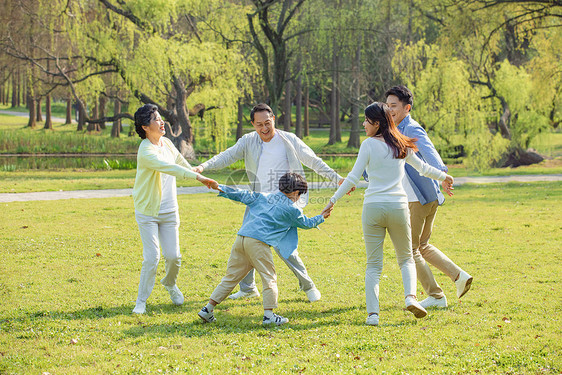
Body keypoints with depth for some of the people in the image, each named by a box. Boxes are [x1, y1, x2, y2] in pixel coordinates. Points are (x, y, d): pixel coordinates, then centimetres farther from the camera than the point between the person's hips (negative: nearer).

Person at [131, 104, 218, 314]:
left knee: (173, 256, 2)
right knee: (151, 257, -11)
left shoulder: (167, 143, 5)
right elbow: (169, 168, -33)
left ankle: (170, 284, 34)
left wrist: (202, 177, 32)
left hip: (169, 211, 6)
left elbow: (181, 163, 23)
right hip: (147, 212, -6)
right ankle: (141, 301, 3)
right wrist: (197, 177, -41)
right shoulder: (146, 151, -20)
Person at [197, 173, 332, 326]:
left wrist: (221, 188, 30)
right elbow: (306, 223, 24)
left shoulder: (264, 196, 22)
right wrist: (322, 217, 42)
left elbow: (243, 195, 22)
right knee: (269, 277, 3)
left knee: (231, 277, 11)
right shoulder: (292, 209, 10)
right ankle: (268, 314, -5)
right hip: (258, 242, -6)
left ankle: (208, 309, 11)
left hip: (240, 238, 6)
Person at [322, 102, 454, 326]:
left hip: (373, 207, -2)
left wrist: (333, 200, 0)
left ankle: (372, 312, -7)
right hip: (398, 207, 2)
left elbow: (353, 178, -7)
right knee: (406, 259, 18)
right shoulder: (401, 145, 8)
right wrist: (443, 176, 41)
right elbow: (422, 168, 22)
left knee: (373, 264, 4)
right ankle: (410, 296, -7)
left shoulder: (369, 145, -4)